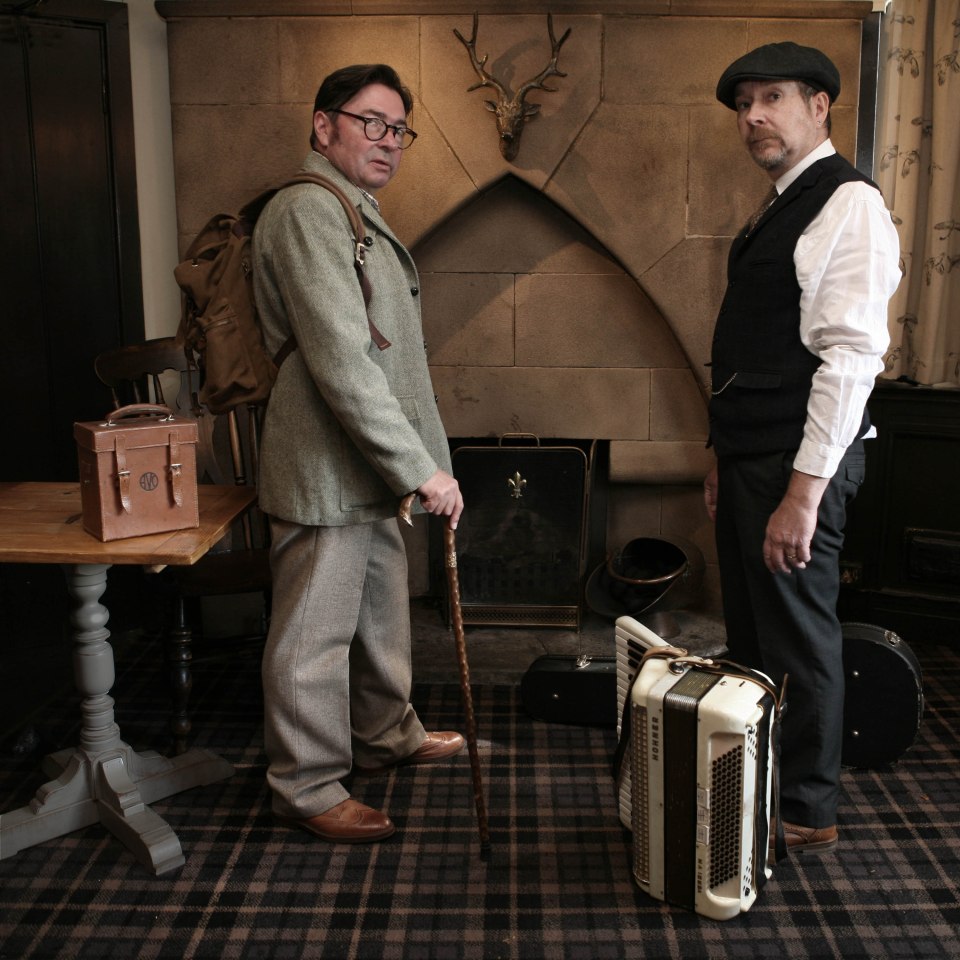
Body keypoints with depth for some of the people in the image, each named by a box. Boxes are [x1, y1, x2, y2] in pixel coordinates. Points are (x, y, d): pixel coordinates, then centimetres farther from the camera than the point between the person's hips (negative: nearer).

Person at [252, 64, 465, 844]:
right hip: (326, 468, -10)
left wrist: (418, 461, 20)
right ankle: (309, 787, 16)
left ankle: (385, 735, 39)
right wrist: (421, 468, -23)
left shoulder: (361, 216, 19)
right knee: (315, 634, 2)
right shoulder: (309, 210, -15)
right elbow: (339, 362, -24)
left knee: (383, 612, 21)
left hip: (371, 466, 10)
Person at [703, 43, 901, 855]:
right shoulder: (780, 210, 17)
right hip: (751, 456, 10)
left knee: (799, 639, 1)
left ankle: (807, 817, 19)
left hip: (797, 466, -10)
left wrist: (806, 490, -23)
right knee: (750, 634, 17)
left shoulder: (849, 206, -12)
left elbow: (851, 355, -20)